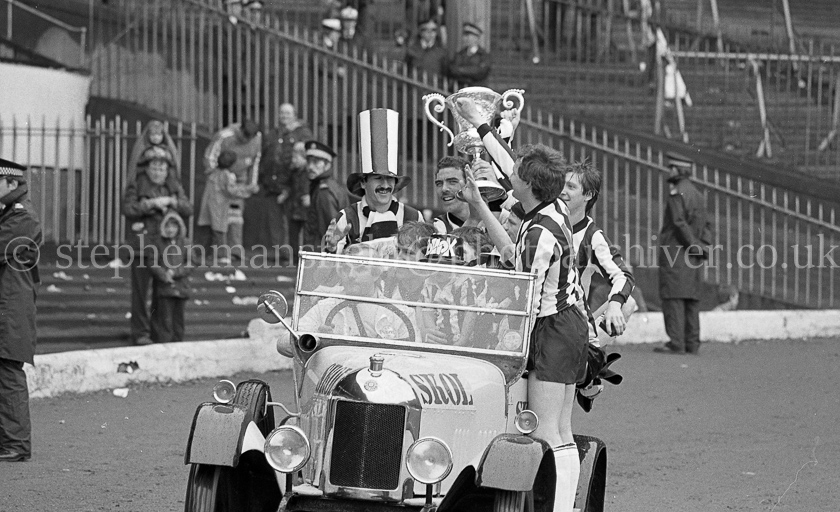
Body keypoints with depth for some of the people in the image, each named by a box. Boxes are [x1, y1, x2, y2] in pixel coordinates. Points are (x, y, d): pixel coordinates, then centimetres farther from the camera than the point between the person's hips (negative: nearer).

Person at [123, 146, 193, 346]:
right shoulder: (136, 187, 1)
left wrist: (171, 202, -13)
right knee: (140, 290, -2)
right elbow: (128, 209, -13)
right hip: (142, 245, -3)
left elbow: (188, 209, 4)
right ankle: (140, 332, 5)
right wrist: (152, 203, -19)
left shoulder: (174, 187, 13)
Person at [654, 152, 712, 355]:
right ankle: (692, 343, 8)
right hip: (694, 256, 8)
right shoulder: (697, 194, 17)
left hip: (676, 252, -8)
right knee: (691, 300, 9)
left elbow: (680, 223, -17)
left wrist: (694, 245, -10)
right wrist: (703, 246, 4)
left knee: (673, 298, -8)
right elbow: (706, 224, 14)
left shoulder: (676, 193, -10)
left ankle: (676, 343, -12)